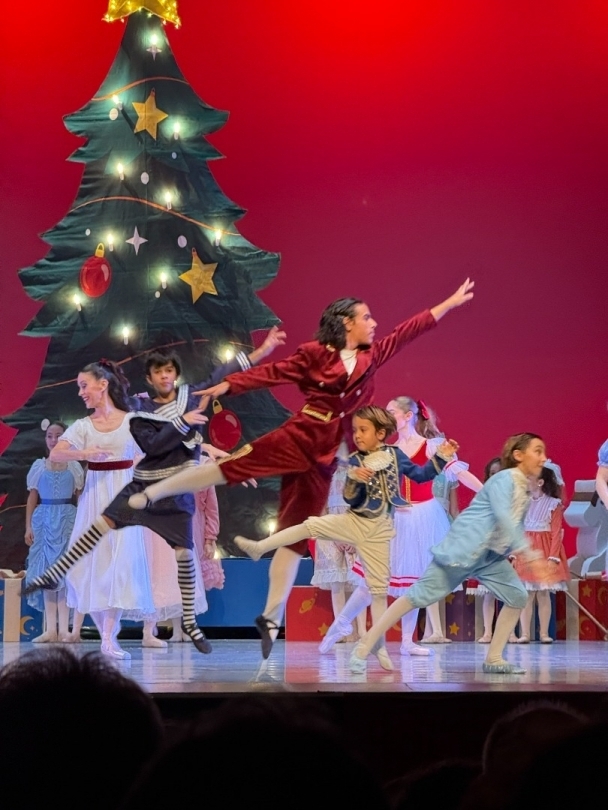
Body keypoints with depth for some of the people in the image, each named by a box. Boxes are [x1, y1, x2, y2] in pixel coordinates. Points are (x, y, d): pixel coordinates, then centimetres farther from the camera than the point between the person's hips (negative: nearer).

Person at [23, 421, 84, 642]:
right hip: (44, 519, 1)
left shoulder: (74, 467, 6)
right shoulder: (39, 466, 8)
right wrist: (28, 526, 1)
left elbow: (81, 498, 6)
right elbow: (32, 498, 8)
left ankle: (64, 629, -7)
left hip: (68, 518, -1)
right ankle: (50, 629, -1)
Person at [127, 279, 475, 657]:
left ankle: (271, 617, 5)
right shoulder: (314, 354, -1)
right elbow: (273, 372, -5)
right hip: (296, 439, -4)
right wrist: (229, 384, -15)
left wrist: (452, 302, 25)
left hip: (324, 457, 4)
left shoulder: (371, 358, 13)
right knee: (233, 467, -22)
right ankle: (149, 494, -13)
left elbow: (411, 330, 19)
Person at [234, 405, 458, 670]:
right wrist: (354, 479, -27)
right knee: (312, 525, -20)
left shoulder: (395, 454, -3)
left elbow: (420, 474, 8)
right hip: (354, 522, 0)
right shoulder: (355, 461, -5)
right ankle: (259, 547, -17)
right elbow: (350, 500, -8)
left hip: (378, 529, 0)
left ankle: (379, 646, 10)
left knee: (379, 587, 3)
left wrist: (441, 458, -1)